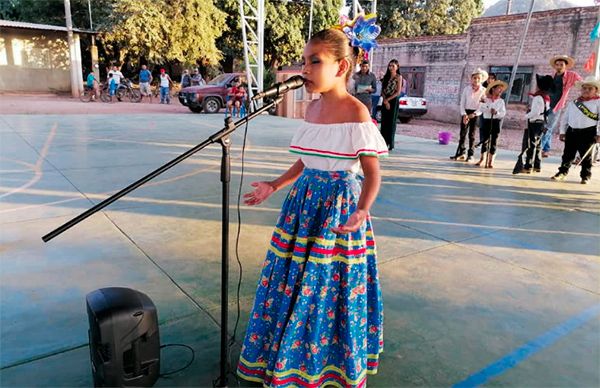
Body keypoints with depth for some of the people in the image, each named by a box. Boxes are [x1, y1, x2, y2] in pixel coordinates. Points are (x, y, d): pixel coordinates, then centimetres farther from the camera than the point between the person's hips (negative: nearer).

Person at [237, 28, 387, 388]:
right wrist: (274, 186, 11)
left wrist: (361, 212, -29)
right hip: (306, 201, 7)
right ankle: (294, 356, 38)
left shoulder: (356, 112, -14)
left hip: (339, 205, -7)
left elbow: (373, 172, -13)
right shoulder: (313, 108, 8)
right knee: (293, 281, 15)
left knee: (329, 287, 5)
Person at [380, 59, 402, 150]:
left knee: (391, 122, -4)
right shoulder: (386, 76, 13)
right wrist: (385, 100, -7)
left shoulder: (398, 77, -2)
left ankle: (390, 144, -1)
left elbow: (398, 92, -8)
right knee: (384, 122, 4)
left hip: (393, 101, -5)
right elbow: (382, 90, 8)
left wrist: (388, 100, -11)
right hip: (385, 101, 5)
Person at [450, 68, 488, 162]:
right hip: (465, 112, 2)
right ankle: (461, 152, 10)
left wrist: (474, 114, -19)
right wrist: (464, 114, -13)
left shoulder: (484, 90, -3)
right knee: (463, 133, 2)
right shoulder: (467, 89, 1)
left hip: (475, 114, -2)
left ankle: (470, 154, 10)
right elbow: (462, 103, 0)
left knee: (472, 134, 3)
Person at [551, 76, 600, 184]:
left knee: (586, 156, 6)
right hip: (572, 131, 3)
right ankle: (562, 172, 20)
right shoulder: (573, 103, 10)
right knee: (567, 154, 8)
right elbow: (565, 118, 13)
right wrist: (562, 131, 9)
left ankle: (586, 176, 17)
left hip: (588, 133, -3)